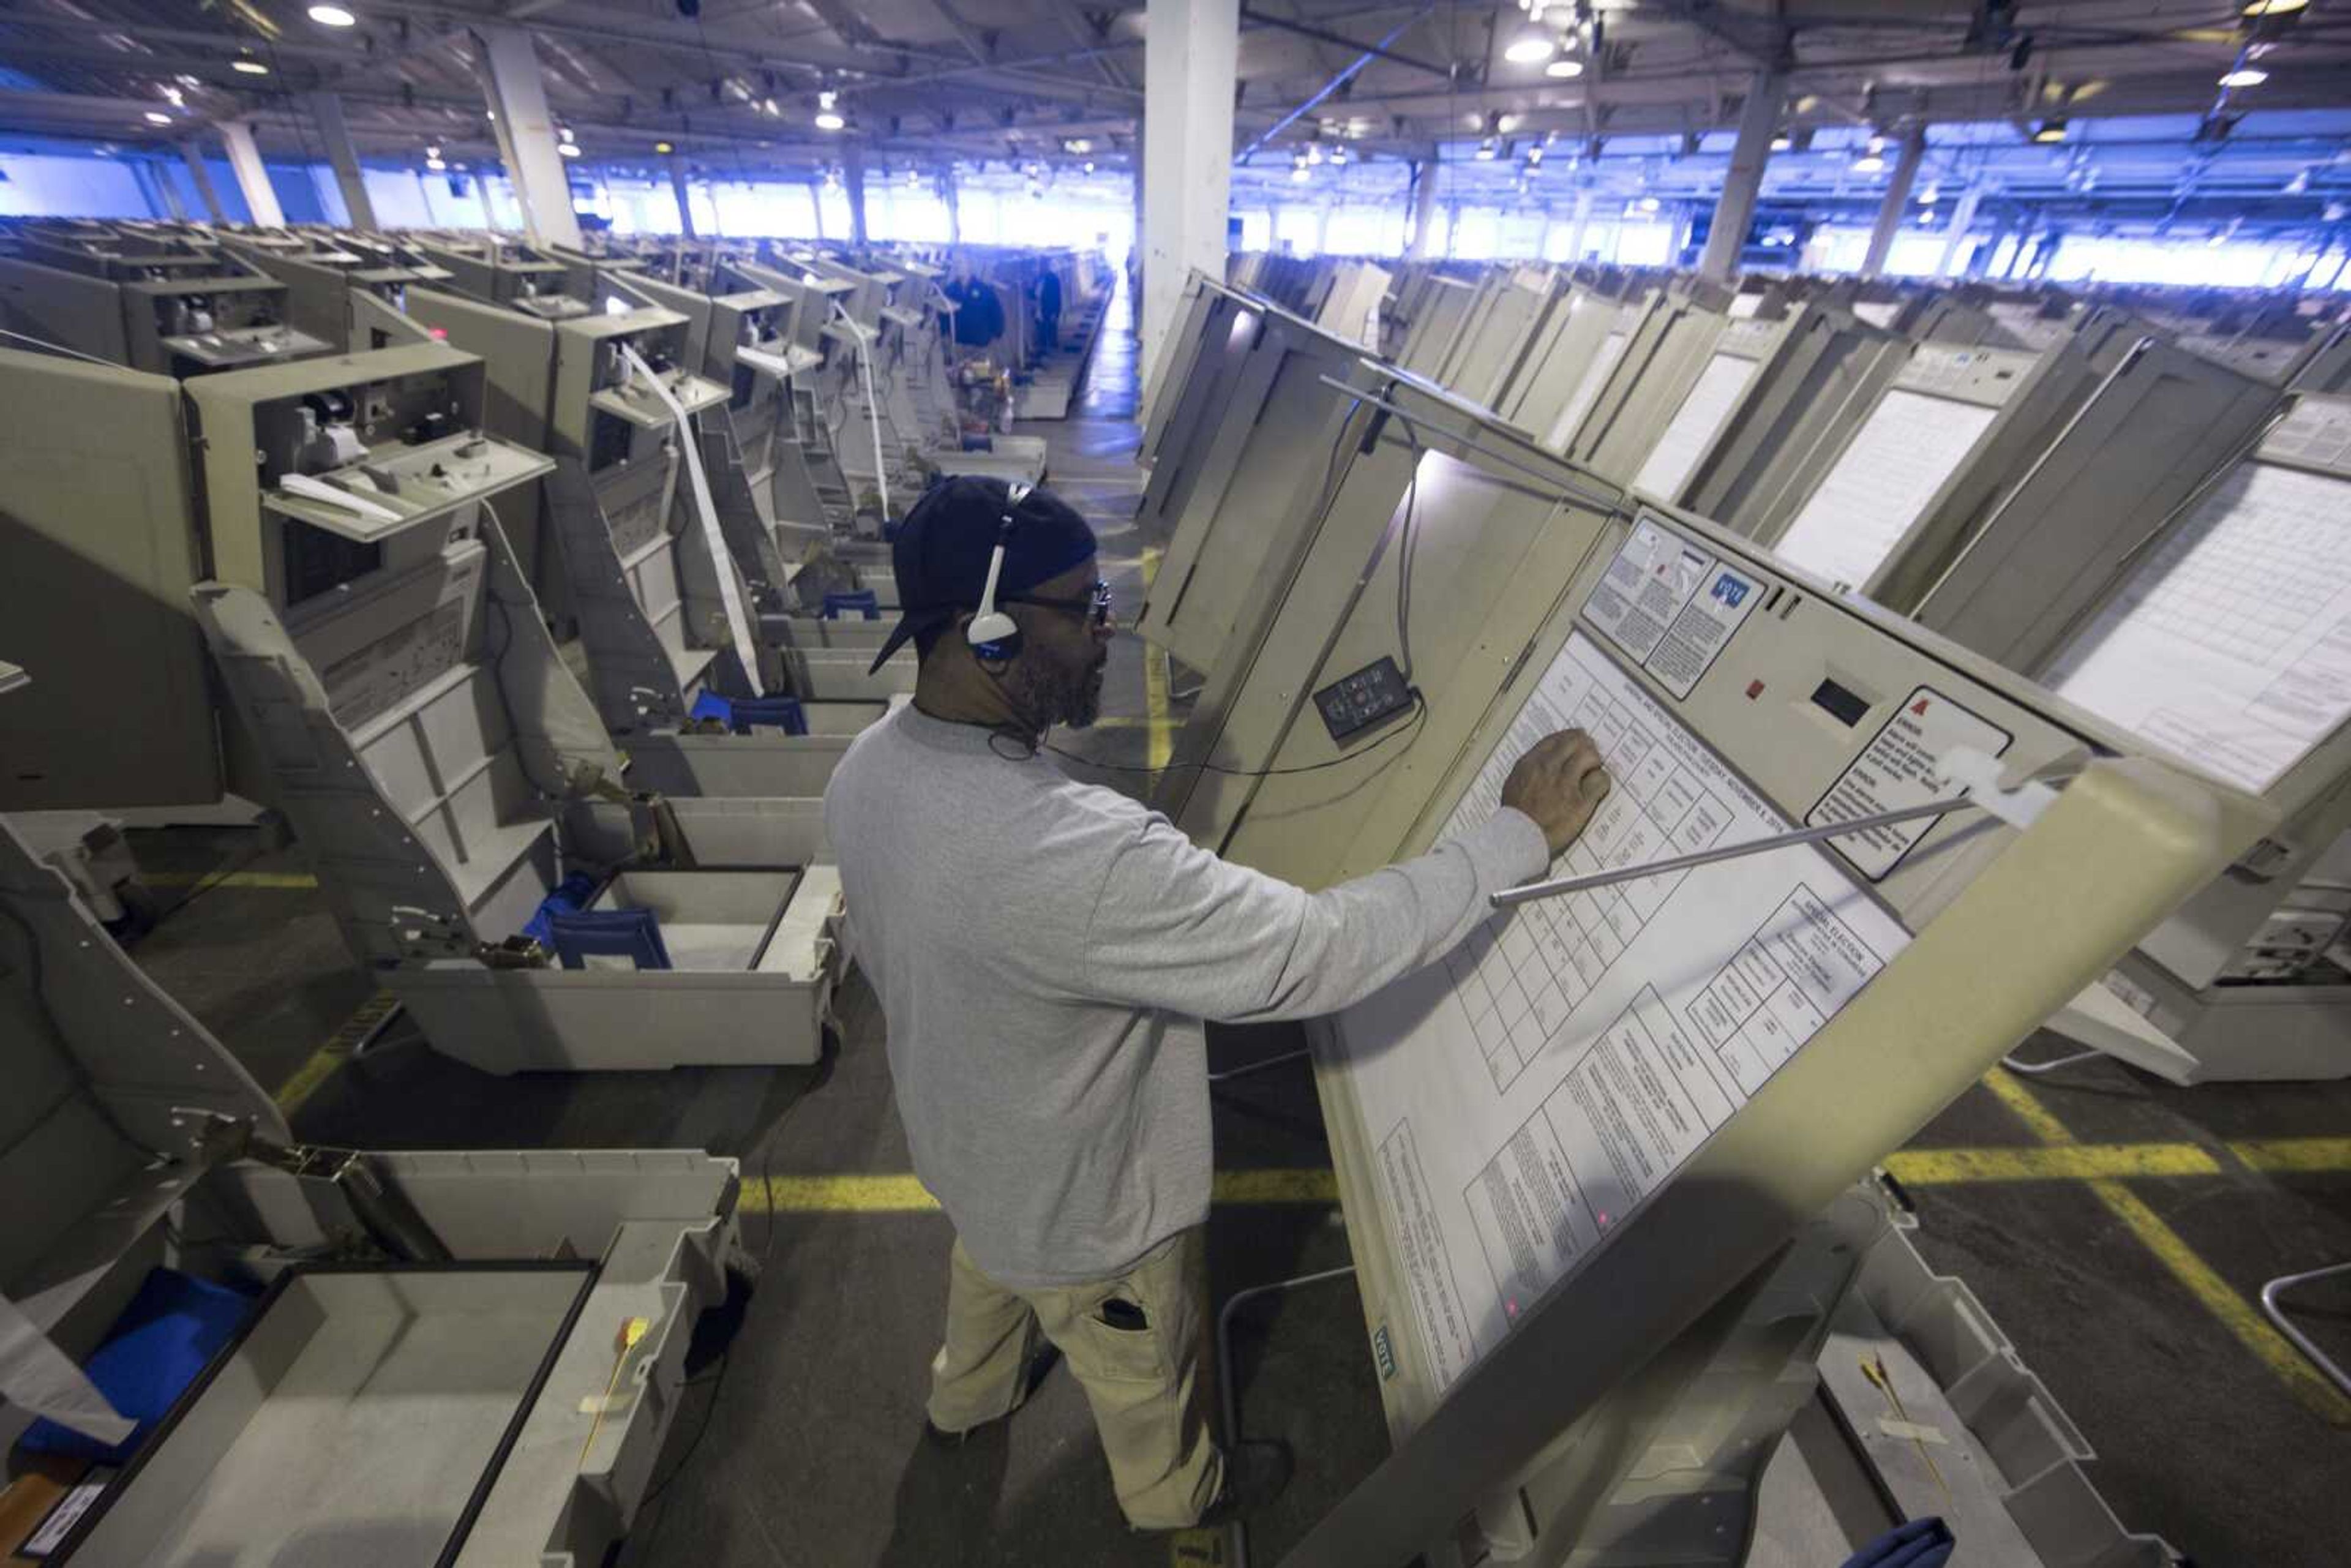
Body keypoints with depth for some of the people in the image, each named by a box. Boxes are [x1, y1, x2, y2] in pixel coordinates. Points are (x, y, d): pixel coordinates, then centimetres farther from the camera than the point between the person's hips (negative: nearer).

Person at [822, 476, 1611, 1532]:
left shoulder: (867, 769, -15)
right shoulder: (1073, 858, -46)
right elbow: (1320, 952, -39)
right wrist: (1523, 834, -27)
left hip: (957, 1140, 7)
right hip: (1081, 1207, -6)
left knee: (989, 1271, 39)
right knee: (1143, 1370, 28)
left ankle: (966, 1396, 72)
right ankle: (1173, 1492, 61)